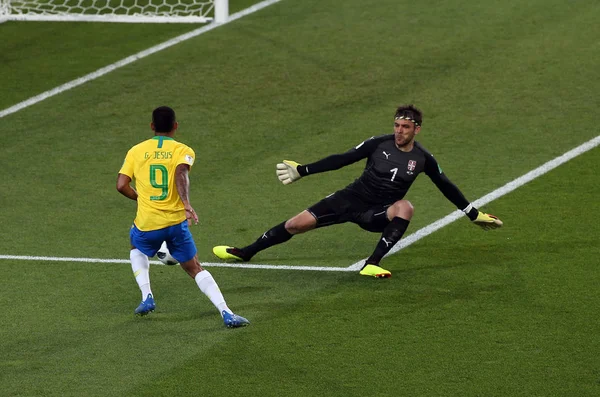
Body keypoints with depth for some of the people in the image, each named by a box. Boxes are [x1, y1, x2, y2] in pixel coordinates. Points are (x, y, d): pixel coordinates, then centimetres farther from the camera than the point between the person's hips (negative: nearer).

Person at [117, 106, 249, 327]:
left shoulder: (136, 151, 7)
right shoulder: (183, 151, 1)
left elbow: (121, 185, 1)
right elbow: (181, 173, -21)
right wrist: (187, 204, -32)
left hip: (147, 224, 1)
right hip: (176, 221, -1)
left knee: (137, 249, 34)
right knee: (195, 269, 10)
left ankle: (147, 298, 18)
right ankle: (226, 313, -6)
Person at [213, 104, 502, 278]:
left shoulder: (422, 159, -5)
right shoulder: (380, 144, -6)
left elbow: (446, 187, 8)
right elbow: (342, 160, -2)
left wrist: (474, 214, 10)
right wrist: (302, 171, -4)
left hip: (377, 214, -1)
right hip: (351, 199, 1)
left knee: (405, 208, -34)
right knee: (297, 224, -7)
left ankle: (372, 264, -32)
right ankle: (245, 253, 11)